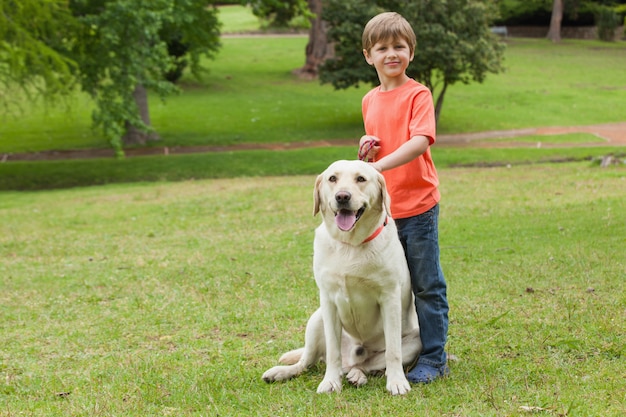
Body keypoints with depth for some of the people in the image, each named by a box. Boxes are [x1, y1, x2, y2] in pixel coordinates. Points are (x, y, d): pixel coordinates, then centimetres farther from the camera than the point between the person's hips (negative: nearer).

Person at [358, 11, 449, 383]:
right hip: (381, 208, 6)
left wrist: (381, 164, -33)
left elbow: (421, 142, -23)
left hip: (418, 205, -6)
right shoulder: (369, 101, 12)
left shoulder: (418, 95, -9)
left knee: (427, 286, 2)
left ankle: (434, 358, 10)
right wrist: (366, 150, 1)